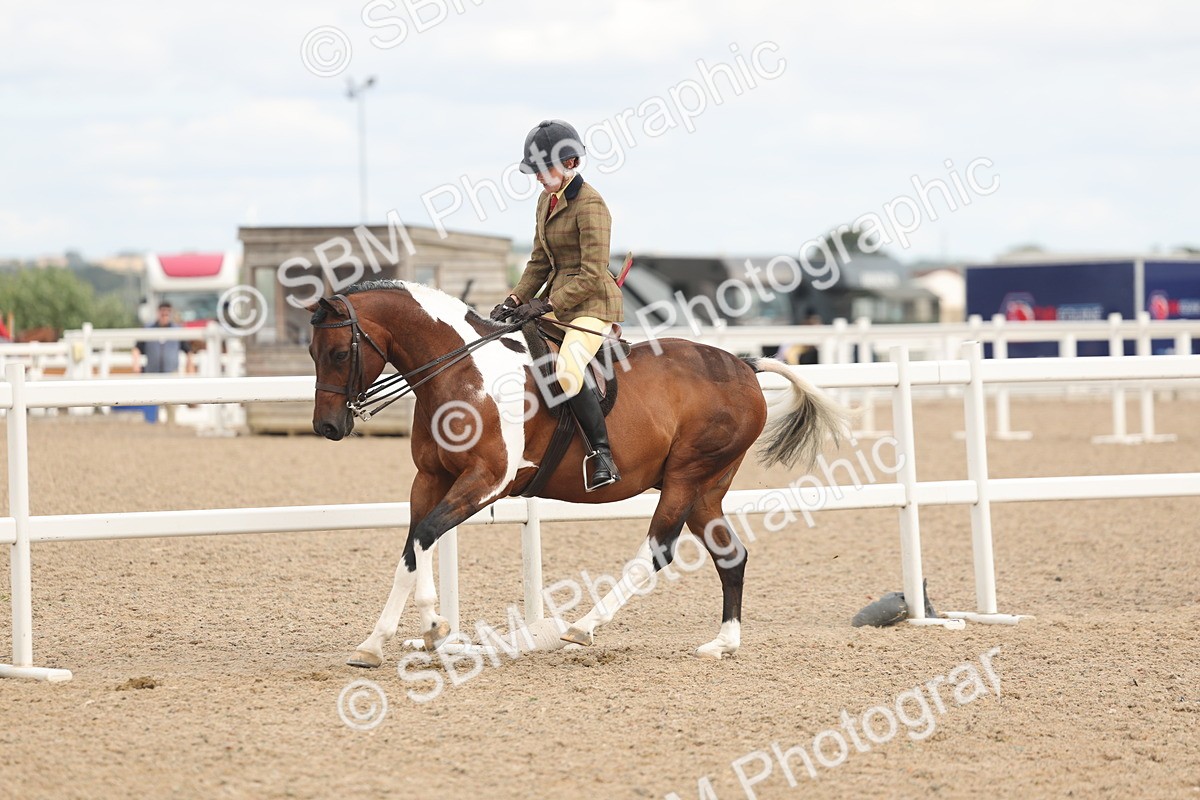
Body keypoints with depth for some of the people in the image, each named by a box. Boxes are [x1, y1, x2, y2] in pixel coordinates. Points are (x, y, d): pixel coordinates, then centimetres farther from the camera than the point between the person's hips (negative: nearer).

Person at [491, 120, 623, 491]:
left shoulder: (590, 205, -16)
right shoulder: (546, 200, 12)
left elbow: (592, 275, -20)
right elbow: (540, 262, 17)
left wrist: (547, 304, -21)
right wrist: (514, 301, 3)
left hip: (593, 304, -10)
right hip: (557, 302, 10)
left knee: (566, 372, -32)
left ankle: (603, 456, -25)